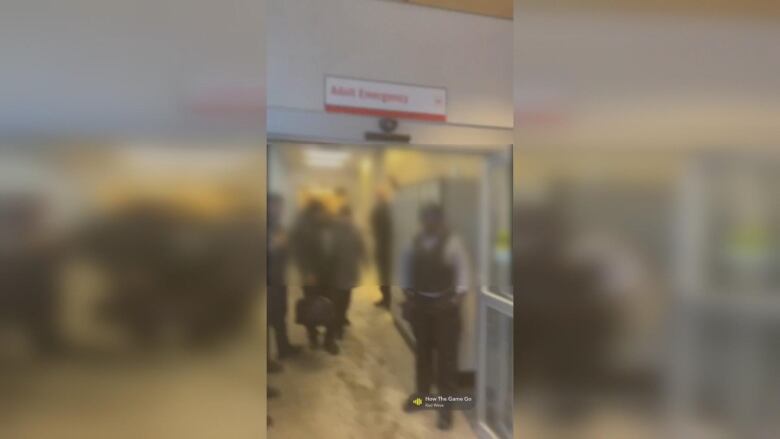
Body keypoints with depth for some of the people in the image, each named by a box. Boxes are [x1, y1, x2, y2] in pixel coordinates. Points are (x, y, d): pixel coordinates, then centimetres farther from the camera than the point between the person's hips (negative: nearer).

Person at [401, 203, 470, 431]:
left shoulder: (453, 242, -10)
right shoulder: (415, 242, 4)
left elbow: (463, 272, -11)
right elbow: (407, 268, 12)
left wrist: (457, 299, -21)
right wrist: (408, 294, 4)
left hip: (444, 304, -4)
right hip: (419, 302, 4)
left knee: (446, 354, 2)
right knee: (422, 350, 17)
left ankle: (446, 404, 16)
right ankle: (422, 392, 36)